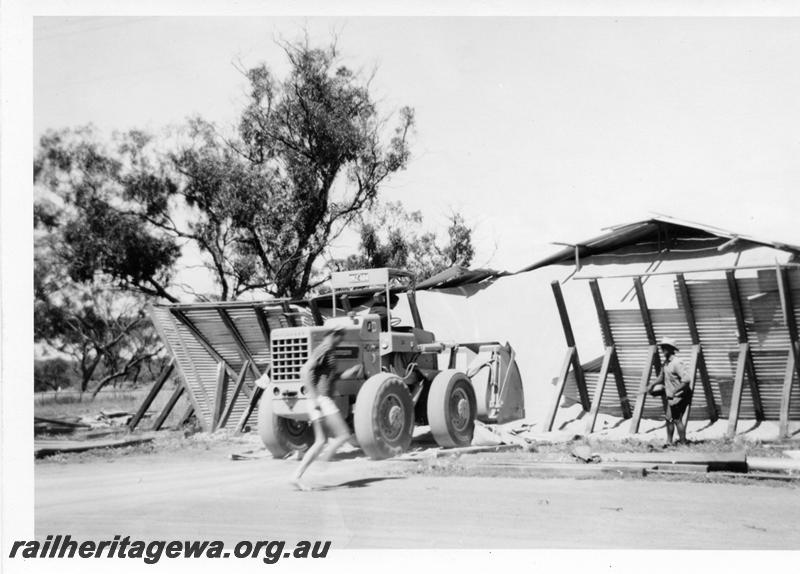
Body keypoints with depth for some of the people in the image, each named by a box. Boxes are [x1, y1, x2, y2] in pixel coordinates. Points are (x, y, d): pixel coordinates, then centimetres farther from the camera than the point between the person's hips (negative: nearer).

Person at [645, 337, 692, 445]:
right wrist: (652, 384, 8)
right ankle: (669, 442, 23)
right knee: (668, 418, 13)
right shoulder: (666, 363, 8)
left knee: (677, 420, -7)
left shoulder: (677, 363, -21)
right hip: (671, 396, 9)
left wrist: (675, 391, -29)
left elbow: (686, 380, -28)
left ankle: (683, 443, 2)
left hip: (680, 396, -9)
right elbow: (661, 377, 23)